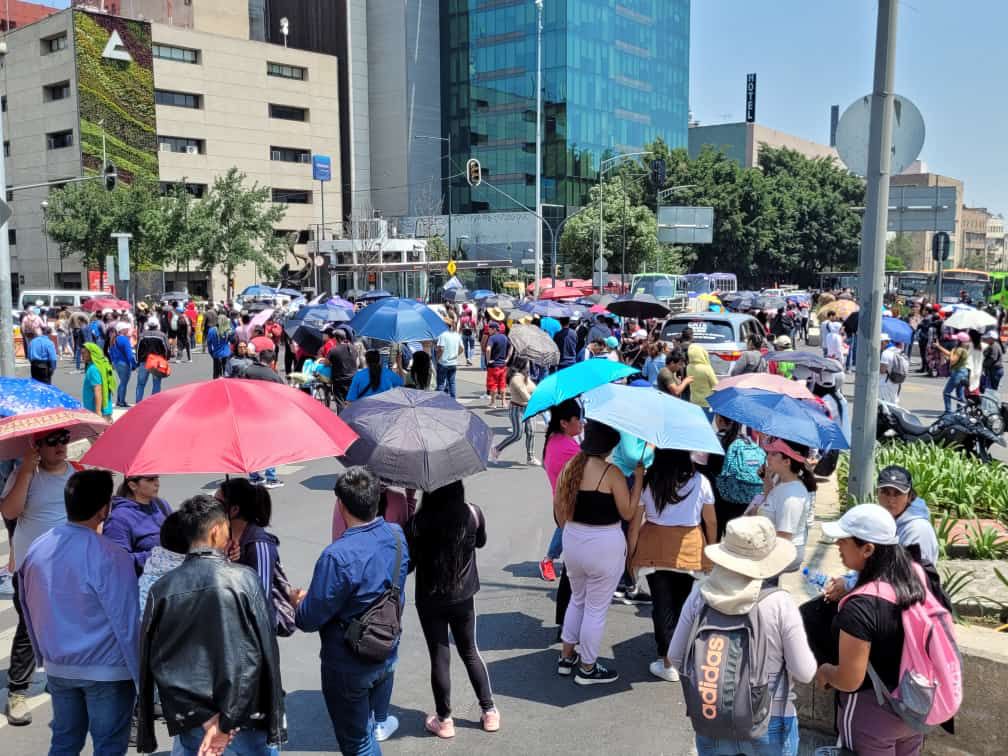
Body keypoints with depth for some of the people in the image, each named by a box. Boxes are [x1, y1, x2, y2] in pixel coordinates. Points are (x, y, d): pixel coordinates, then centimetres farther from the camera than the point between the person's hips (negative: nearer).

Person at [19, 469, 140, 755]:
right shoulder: (111, 558, -23)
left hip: (57, 668, 6)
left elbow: (29, 611, 10)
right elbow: (127, 624, -20)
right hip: (107, 672, -6)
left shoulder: (37, 549, -2)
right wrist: (142, 677, -11)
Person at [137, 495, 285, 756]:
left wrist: (203, 716, -6)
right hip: (247, 715, -3)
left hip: (189, 718, 3)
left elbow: (153, 661, -4)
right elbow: (263, 652, -15)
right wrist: (227, 721, -11)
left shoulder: (161, 588, -2)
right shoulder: (244, 578, -10)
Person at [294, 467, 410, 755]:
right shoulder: (397, 535, -11)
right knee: (375, 722, 31)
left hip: (349, 668, -6)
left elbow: (309, 620, -24)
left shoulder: (337, 557, -33)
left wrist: (298, 602, -2)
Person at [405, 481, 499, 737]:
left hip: (429, 601, -2)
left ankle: (444, 720, 25)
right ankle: (490, 712, 28)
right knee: (470, 652, 20)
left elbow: (408, 564, -10)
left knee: (439, 659, 11)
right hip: (464, 598, 2)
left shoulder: (417, 522, -21)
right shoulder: (473, 514, -14)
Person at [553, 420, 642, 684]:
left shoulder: (571, 466, -2)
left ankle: (567, 657, 35)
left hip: (572, 542, 6)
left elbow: (558, 506, 6)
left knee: (577, 599, 25)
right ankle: (587, 669, 23)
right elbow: (628, 512, -11)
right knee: (596, 608, 10)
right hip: (604, 546, -6)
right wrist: (639, 478, -6)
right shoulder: (612, 473, -19)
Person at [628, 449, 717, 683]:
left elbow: (634, 523, -4)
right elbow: (711, 522, 3)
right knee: (683, 603, 15)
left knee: (662, 604, 7)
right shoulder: (700, 482, -5)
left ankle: (668, 661, 9)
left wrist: (631, 555, 7)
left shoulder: (646, 482, -6)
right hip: (690, 548, 1)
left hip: (655, 549, -1)